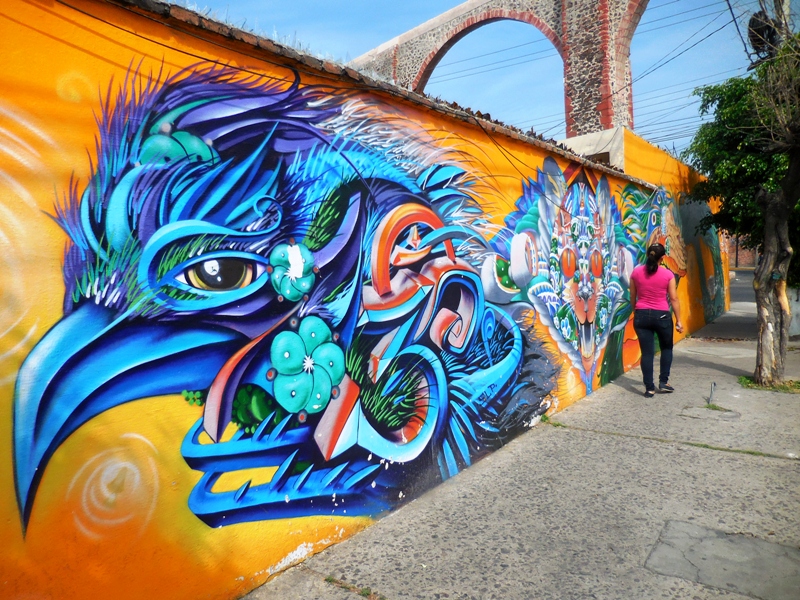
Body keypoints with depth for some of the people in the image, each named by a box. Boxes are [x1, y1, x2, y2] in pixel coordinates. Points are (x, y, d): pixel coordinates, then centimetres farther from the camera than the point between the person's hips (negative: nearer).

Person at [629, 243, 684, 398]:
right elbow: (674, 299, -4)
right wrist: (678, 321, 2)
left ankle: (649, 388, 7)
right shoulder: (668, 274, -6)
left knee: (647, 352, 5)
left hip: (641, 315, 1)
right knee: (666, 348, 22)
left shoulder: (636, 272, -1)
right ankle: (663, 382, 23)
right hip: (661, 315, -1)